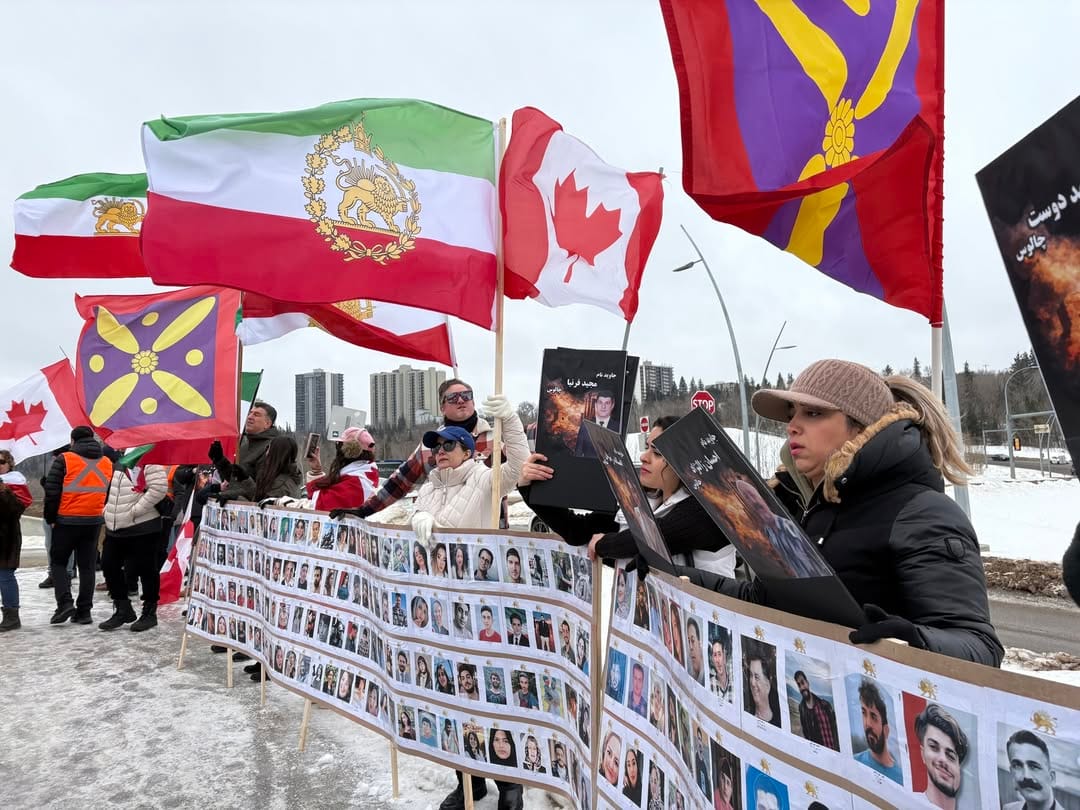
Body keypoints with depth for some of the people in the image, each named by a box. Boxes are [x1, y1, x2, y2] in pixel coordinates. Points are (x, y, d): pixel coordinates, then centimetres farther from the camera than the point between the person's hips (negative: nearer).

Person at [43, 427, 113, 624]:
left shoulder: (64, 460, -7)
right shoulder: (107, 463, 8)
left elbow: (52, 491, -8)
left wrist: (50, 518, 1)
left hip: (66, 521, -4)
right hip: (94, 521, 4)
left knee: (58, 562, 13)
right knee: (87, 566, 9)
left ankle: (65, 603, -1)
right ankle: (84, 612, 10)